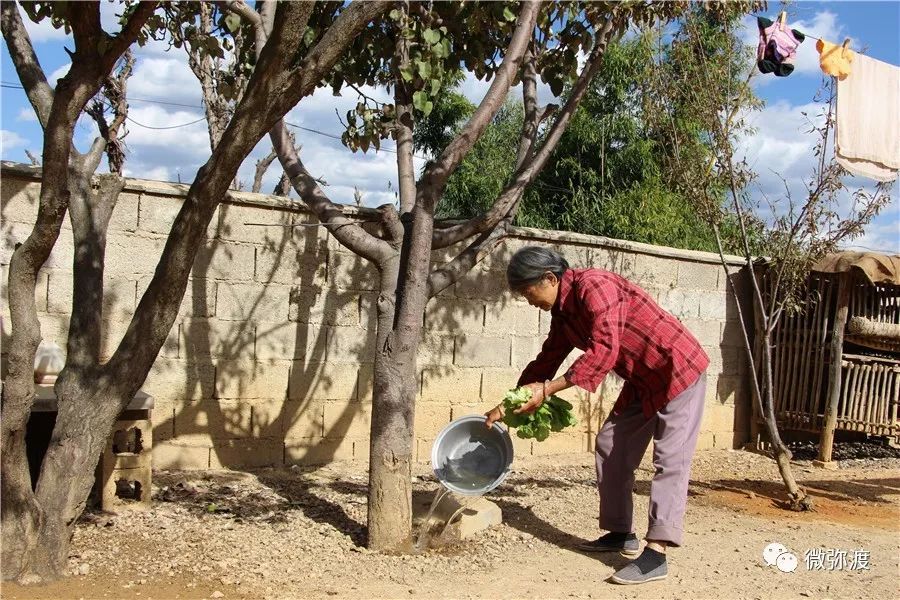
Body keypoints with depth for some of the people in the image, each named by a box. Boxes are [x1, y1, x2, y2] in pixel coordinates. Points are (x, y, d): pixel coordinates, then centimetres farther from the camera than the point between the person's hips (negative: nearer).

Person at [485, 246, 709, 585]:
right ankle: (621, 533, 17)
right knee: (610, 446, 9)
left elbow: (604, 351, -33)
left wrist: (546, 390, -32)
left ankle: (656, 553, -16)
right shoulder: (563, 312, 5)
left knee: (670, 459, -13)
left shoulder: (593, 287, -24)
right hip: (643, 382, 10)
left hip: (678, 369, -10)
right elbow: (547, 360, 14)